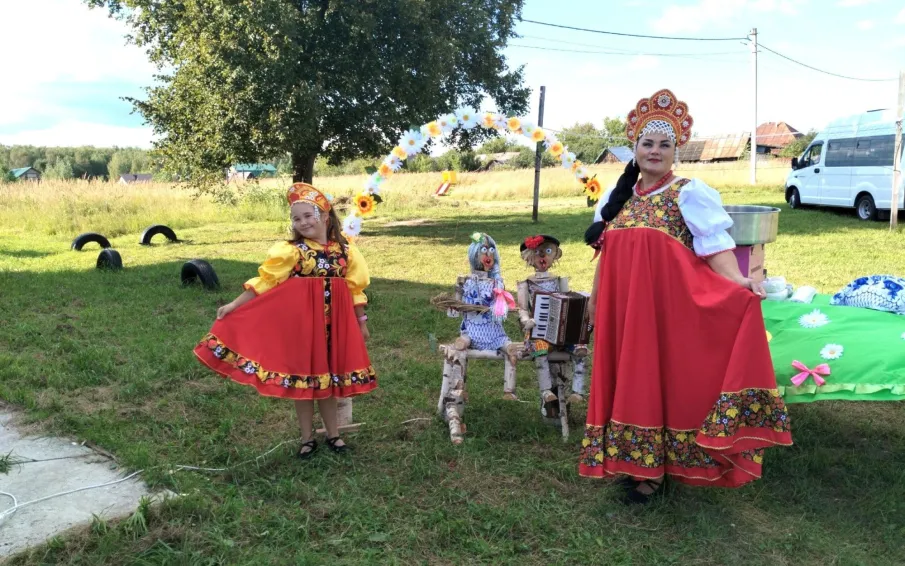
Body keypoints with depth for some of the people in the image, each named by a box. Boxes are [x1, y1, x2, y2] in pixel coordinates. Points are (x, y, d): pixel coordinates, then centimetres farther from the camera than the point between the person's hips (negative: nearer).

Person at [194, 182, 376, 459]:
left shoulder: (345, 251, 0)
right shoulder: (290, 251, -7)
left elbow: (355, 290, 7)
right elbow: (263, 282, -7)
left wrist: (361, 323, 10)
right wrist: (233, 306, -12)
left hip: (333, 324, 2)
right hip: (299, 322, -2)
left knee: (328, 377, 12)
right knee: (301, 378, 7)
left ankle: (333, 435, 27)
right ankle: (307, 438, 23)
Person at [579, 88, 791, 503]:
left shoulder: (689, 194, -5)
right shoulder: (618, 196, 12)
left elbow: (715, 244, -14)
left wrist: (737, 282, -31)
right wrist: (596, 299, 17)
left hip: (664, 303, -5)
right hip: (621, 305, 6)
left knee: (657, 377, 0)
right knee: (625, 377, 11)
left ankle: (652, 469, 14)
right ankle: (630, 460, 27)